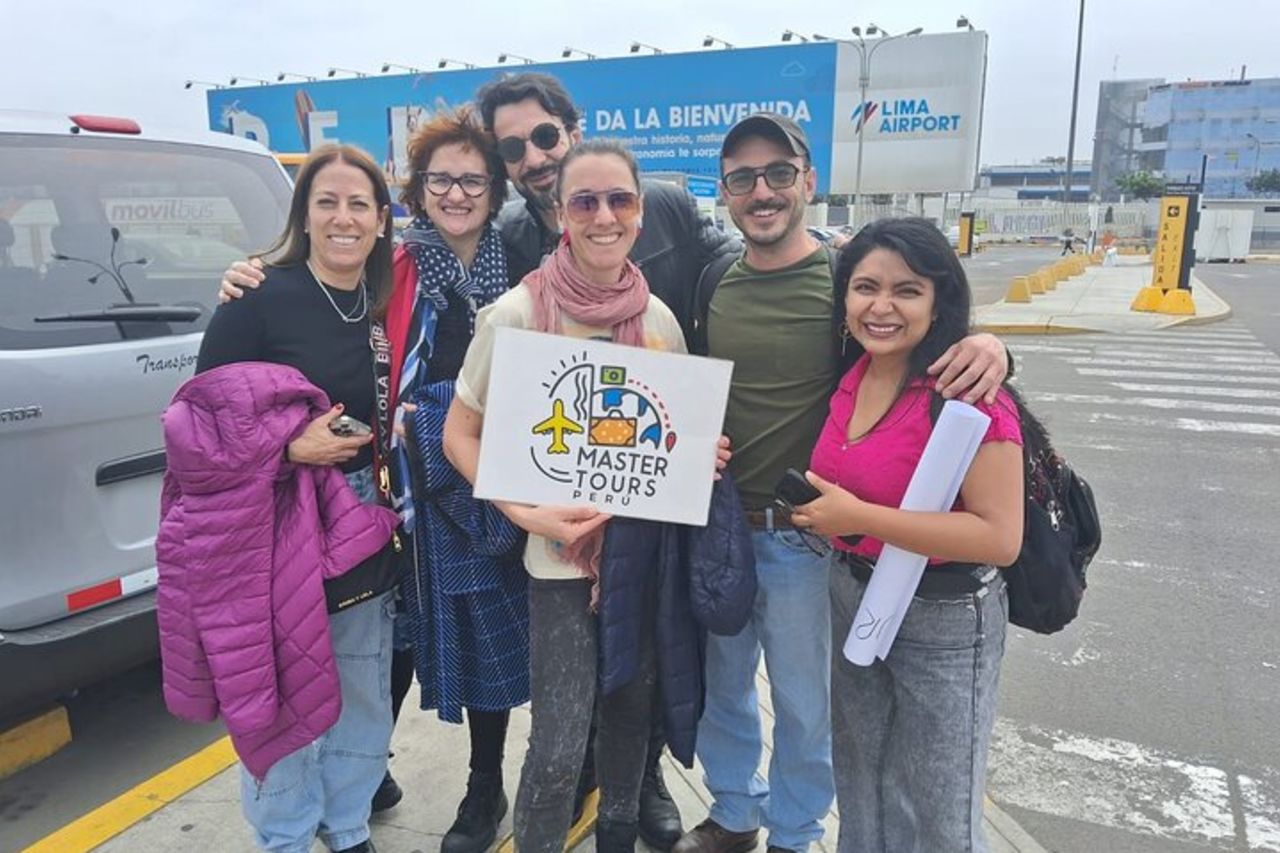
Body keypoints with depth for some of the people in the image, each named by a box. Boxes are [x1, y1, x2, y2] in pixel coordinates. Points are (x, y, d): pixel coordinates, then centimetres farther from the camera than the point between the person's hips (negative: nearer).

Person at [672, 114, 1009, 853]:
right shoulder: (714, 284, 2)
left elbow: (938, 350, -8)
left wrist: (988, 345, -30)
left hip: (802, 535, -4)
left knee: (803, 703, 14)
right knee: (721, 685, 20)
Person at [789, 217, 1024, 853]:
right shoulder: (853, 376, -1)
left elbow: (1000, 537, -28)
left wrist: (859, 518, -27)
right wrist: (819, 513, -2)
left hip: (943, 620, -7)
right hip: (850, 597, 7)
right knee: (860, 785, 26)